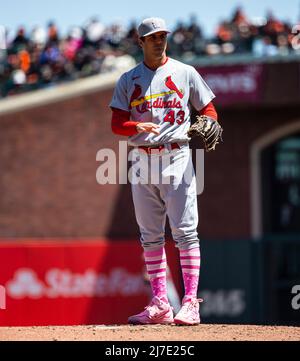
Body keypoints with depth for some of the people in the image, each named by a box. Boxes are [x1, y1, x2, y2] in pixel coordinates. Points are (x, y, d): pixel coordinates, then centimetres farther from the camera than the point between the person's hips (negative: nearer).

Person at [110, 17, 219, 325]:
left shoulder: (185, 73, 7)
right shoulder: (128, 80, 11)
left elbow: (208, 108, 9)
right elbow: (116, 123, 5)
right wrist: (139, 126, -16)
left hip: (177, 158, -3)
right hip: (143, 159, 3)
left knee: (185, 231, -10)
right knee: (151, 236, 5)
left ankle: (190, 303, -12)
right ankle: (160, 305, 9)